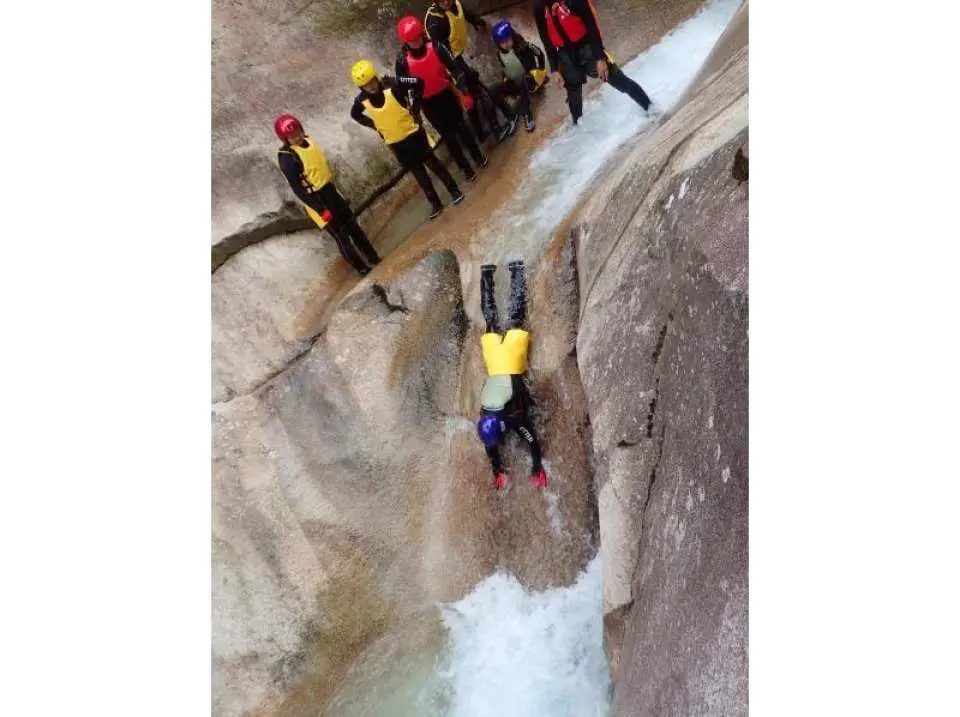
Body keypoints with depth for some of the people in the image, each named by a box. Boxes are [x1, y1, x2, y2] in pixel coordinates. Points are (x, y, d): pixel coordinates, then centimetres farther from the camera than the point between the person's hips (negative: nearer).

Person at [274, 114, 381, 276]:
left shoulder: (307, 140, 2)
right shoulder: (286, 158, -23)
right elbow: (297, 189, -22)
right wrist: (321, 210, -23)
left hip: (330, 190, 8)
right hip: (316, 199, -8)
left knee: (352, 225, 16)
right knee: (341, 235, 0)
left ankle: (373, 258, 30)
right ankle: (362, 268, 14)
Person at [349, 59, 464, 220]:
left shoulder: (392, 84, -20)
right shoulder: (362, 100, -12)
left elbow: (418, 83, -11)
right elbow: (355, 115, 10)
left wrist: (415, 107, -9)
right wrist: (375, 125, 1)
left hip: (412, 133, -3)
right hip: (395, 142, 3)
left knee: (431, 162, 7)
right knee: (418, 172, 13)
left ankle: (454, 190, 24)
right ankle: (435, 203, 24)